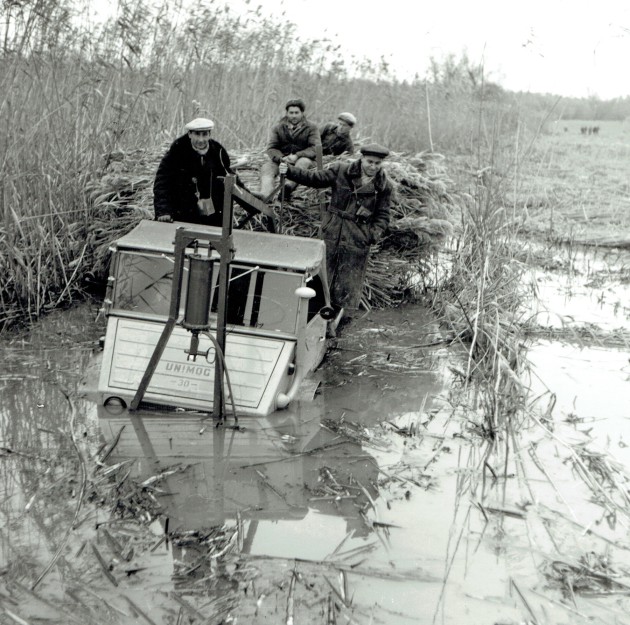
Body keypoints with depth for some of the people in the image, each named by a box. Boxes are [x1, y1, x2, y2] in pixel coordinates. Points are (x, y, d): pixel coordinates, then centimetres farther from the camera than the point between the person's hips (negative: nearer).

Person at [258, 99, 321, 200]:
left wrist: (297, 156, -24)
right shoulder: (278, 128, 13)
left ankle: (290, 185, -67)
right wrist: (281, 158, -20)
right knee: (267, 166, -26)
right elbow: (271, 148, 4)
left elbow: (316, 148, -7)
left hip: (303, 158, -2)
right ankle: (265, 192, -54)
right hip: (282, 159, 3)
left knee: (303, 162, -38)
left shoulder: (311, 128, 6)